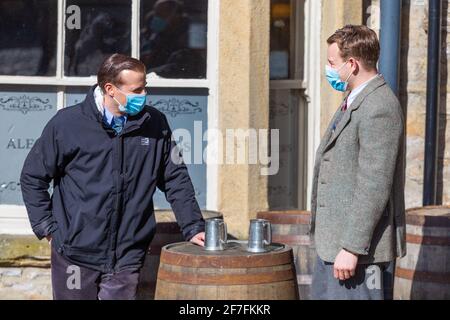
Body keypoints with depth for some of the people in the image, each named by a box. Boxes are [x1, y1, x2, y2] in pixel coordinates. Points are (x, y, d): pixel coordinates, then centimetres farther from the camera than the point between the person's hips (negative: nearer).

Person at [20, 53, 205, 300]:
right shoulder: (67, 123, -5)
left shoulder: (155, 124, 2)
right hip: (76, 255, -1)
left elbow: (176, 179, 10)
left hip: (127, 259, 1)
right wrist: (46, 226, 0)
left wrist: (193, 228, 4)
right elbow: (32, 176, 4)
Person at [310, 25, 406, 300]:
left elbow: (374, 187, -23)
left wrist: (351, 248, -23)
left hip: (358, 247, -10)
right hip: (333, 243, 10)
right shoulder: (355, 102, 14)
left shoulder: (379, 108, -18)